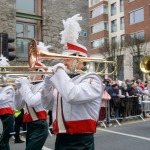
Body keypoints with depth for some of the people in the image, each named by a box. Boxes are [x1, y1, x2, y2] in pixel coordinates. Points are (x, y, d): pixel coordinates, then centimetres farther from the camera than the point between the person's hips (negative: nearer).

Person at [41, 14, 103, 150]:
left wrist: (60, 71, -15)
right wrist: (49, 80, 2)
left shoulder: (92, 79, -8)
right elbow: (47, 105, 14)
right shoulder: (64, 79, 16)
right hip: (60, 139, 7)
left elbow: (73, 96, -28)